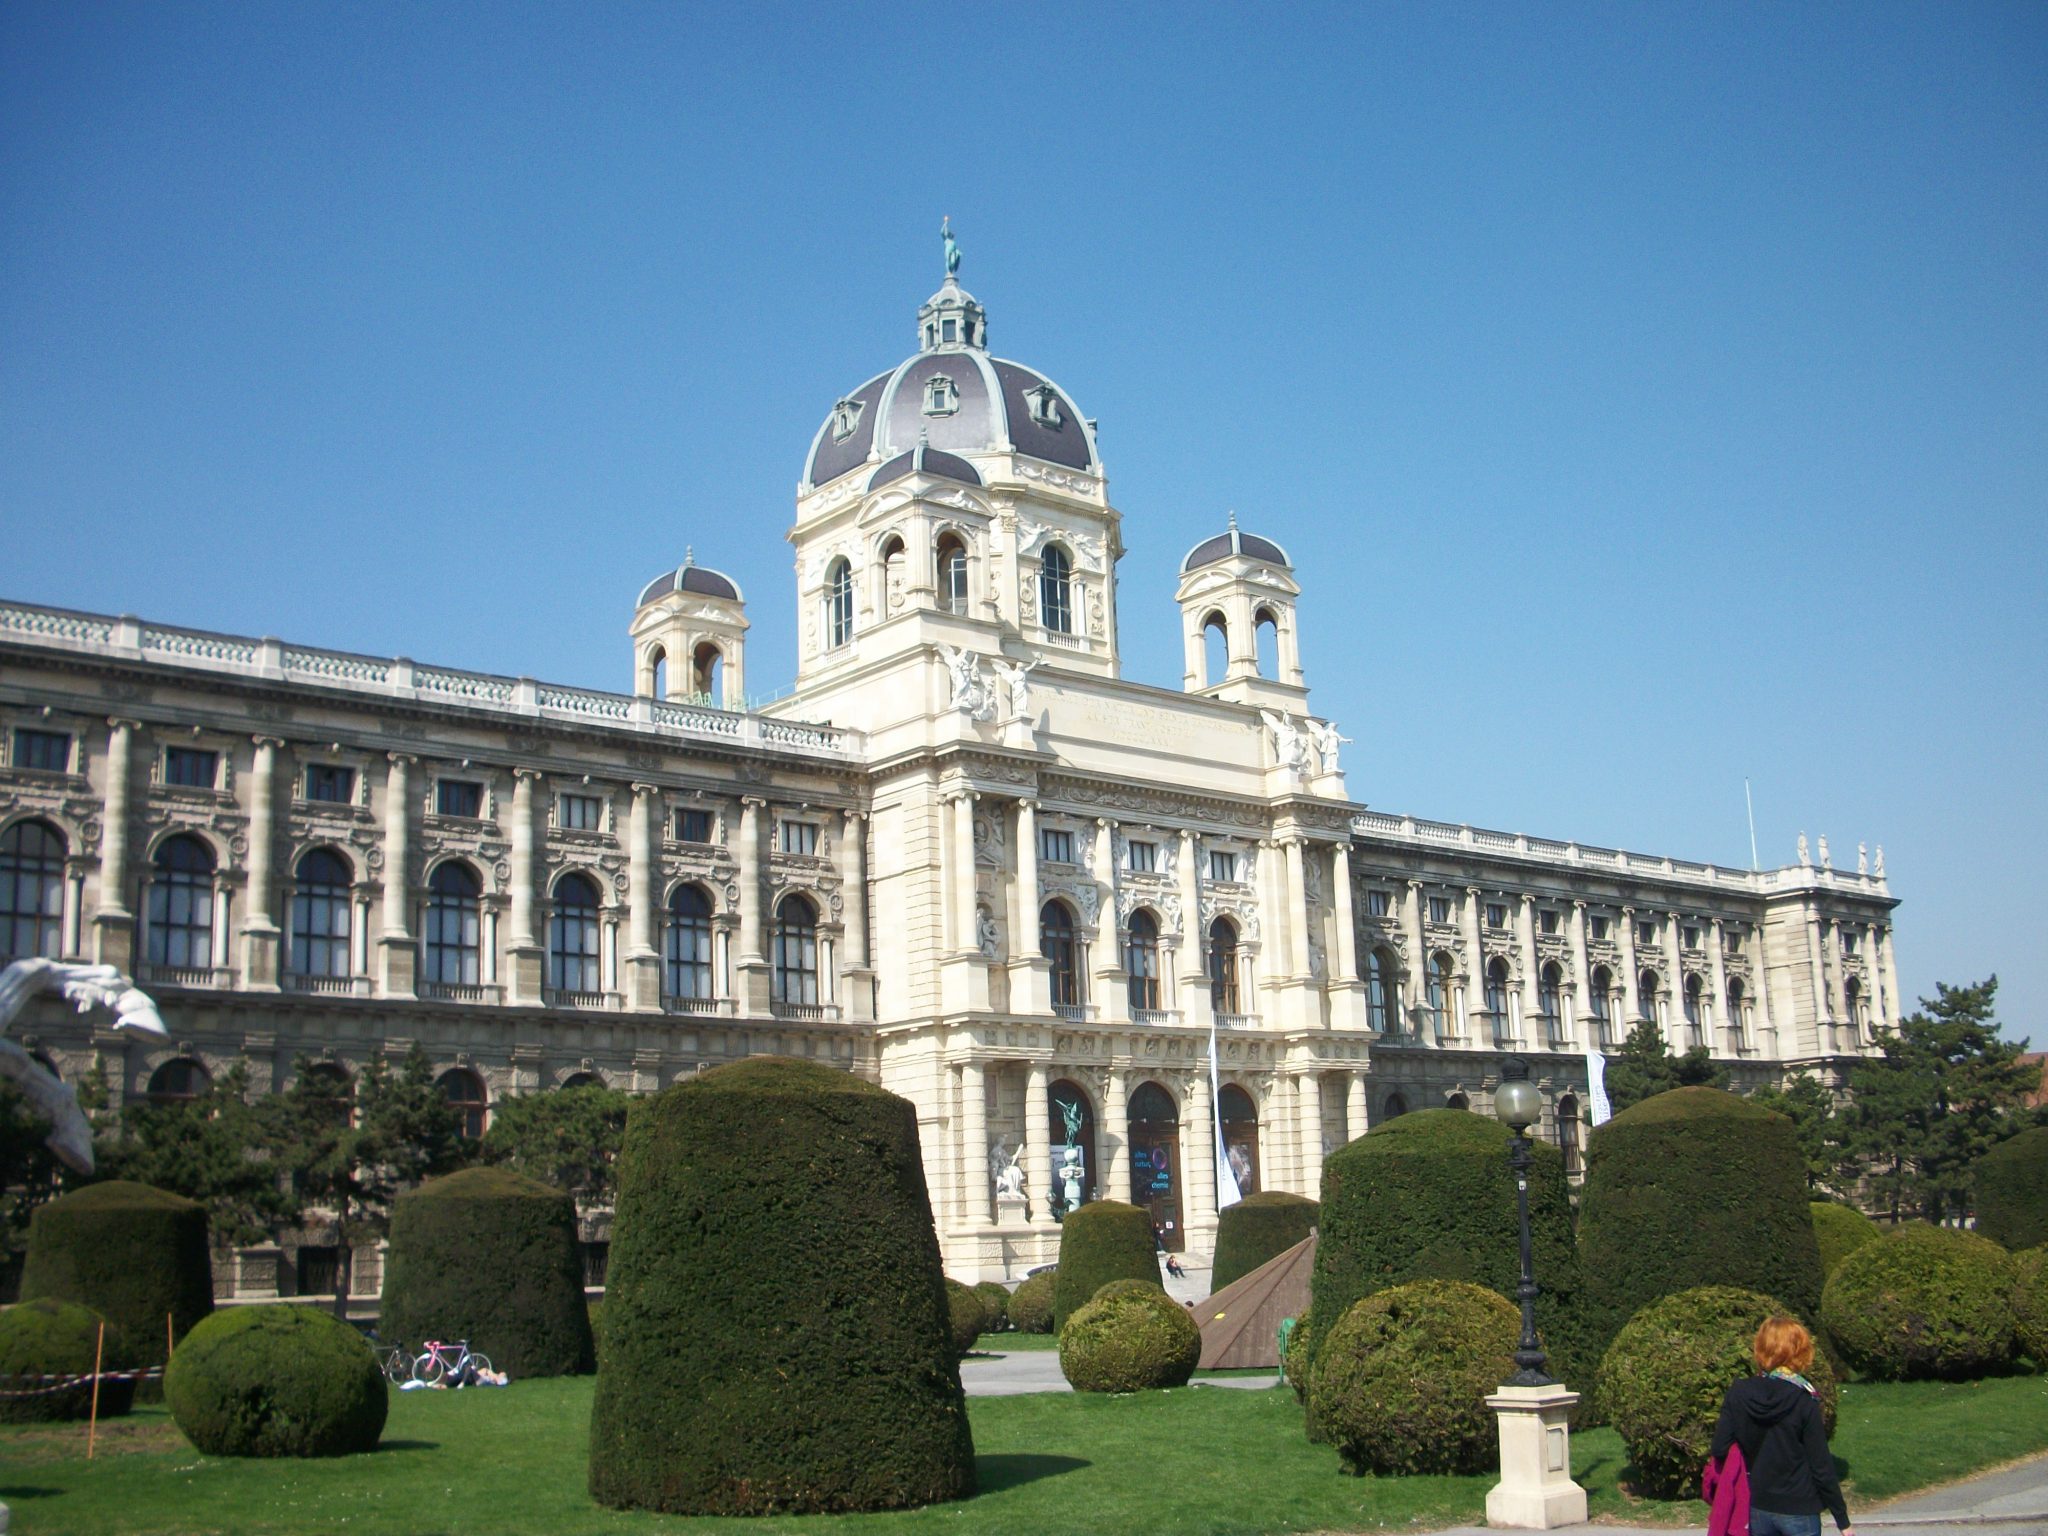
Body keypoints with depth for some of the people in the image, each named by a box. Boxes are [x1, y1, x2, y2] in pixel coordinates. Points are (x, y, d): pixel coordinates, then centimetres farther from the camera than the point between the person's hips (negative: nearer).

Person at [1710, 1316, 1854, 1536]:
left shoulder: (1738, 1393, -6)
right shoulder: (1805, 1401, -14)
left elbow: (1719, 1449, -7)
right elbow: (1821, 1466, -12)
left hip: (1757, 1509, 3)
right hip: (1799, 1510, -3)